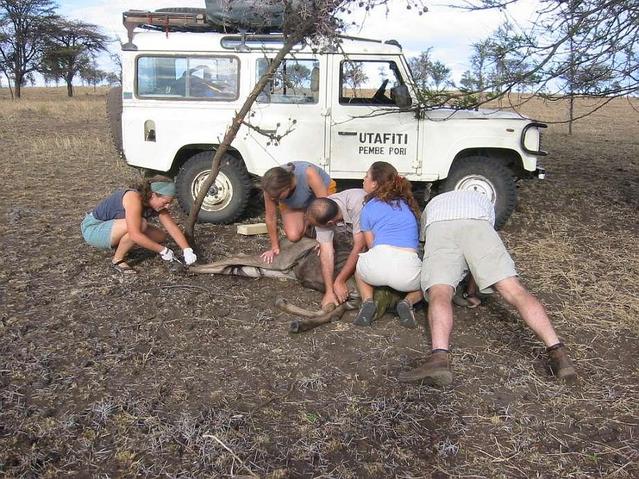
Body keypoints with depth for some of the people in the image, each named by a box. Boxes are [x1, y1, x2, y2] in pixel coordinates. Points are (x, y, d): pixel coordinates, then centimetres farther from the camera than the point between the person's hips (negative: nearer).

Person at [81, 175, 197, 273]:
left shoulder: (157, 204, -7)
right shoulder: (134, 198, -31)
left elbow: (173, 227, -7)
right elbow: (135, 235, -38)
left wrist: (187, 250, -20)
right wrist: (162, 250, -31)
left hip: (111, 227, 8)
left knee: (160, 236, -3)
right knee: (141, 224, -33)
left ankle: (117, 246, 8)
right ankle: (118, 259, -14)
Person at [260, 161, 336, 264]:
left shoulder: (308, 174, -43)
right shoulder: (271, 187, -34)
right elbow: (270, 217, -22)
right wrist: (275, 247, -13)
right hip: (291, 204, 2)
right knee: (293, 236, -18)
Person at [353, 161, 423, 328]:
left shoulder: (369, 207, 15)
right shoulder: (408, 203, 24)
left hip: (377, 266, -1)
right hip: (408, 267, 2)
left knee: (359, 267, 36)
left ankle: (367, 301, 7)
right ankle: (408, 302, 6)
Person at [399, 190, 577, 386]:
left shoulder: (432, 205, 49)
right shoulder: (483, 200, 47)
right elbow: (483, 255, 44)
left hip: (439, 229, 0)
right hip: (477, 226, 1)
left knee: (439, 294, -19)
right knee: (515, 290, -7)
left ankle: (439, 359, -44)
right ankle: (557, 352, -23)